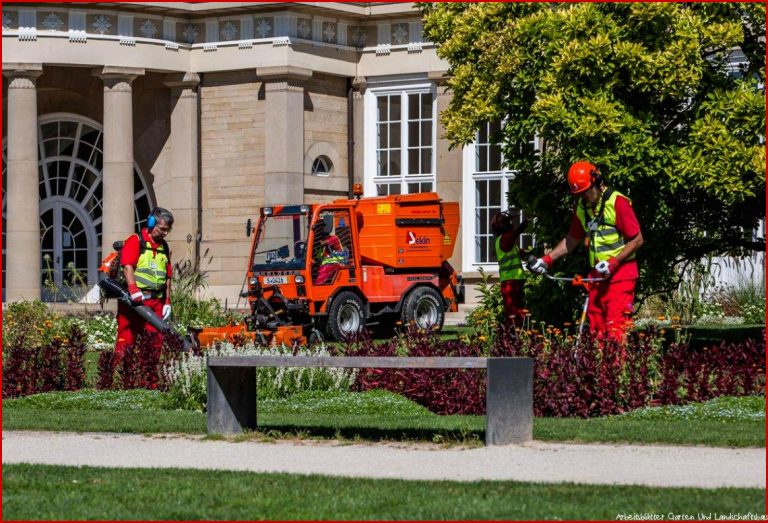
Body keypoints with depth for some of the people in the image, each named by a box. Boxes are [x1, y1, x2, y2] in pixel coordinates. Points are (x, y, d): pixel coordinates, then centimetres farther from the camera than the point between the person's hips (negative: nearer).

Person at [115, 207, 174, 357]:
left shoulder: (164, 247, 19)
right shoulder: (135, 241, -2)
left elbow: (168, 277, 22)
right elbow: (127, 266, -15)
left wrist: (167, 302, 15)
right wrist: (134, 290, -28)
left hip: (156, 303, 6)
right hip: (133, 301, -6)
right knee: (126, 339, -6)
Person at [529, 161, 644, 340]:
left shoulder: (617, 202, -12)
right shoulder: (583, 207, 11)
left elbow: (637, 240, -12)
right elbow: (572, 239, 23)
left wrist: (613, 262, -19)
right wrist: (548, 259, 12)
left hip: (620, 273, -8)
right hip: (597, 275, 8)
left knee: (616, 326, -16)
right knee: (596, 327, 8)